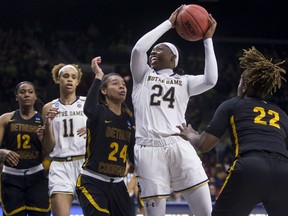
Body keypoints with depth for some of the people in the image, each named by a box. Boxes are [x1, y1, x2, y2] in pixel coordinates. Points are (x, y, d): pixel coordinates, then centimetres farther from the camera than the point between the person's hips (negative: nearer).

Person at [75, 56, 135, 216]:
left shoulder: (129, 118, 11)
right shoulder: (99, 112, -7)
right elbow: (89, 110, -33)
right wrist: (98, 76, -27)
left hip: (117, 185, 7)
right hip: (92, 184, -7)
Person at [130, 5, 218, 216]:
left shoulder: (184, 81, 19)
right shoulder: (143, 76, 19)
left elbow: (210, 80, 0)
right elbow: (138, 49, 0)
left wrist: (208, 40, 6)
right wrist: (168, 23, 5)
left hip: (179, 146, 1)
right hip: (149, 148, -1)